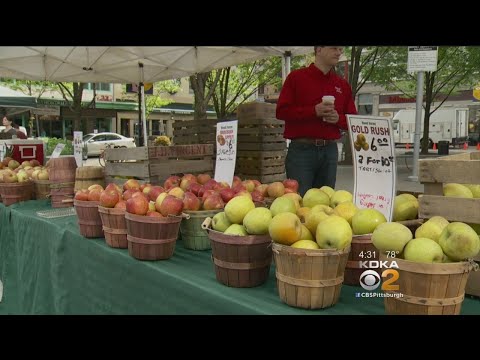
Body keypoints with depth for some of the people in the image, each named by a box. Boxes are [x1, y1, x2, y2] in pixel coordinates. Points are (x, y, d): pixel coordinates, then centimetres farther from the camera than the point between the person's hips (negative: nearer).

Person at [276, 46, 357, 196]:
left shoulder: (343, 85, 14)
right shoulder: (296, 77, 3)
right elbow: (281, 111, -5)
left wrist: (338, 118, -6)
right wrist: (314, 111, -14)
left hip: (330, 150, 4)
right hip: (301, 150, -4)